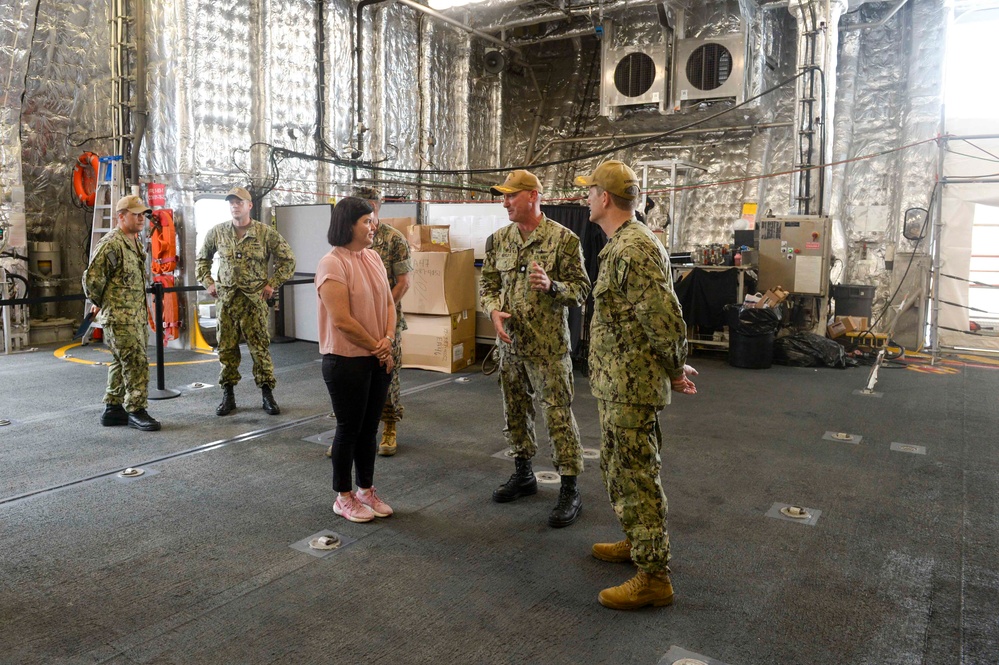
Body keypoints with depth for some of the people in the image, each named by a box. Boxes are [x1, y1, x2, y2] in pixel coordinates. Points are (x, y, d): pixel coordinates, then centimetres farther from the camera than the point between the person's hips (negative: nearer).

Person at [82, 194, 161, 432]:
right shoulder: (111, 244, -15)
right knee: (136, 362, -9)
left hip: (136, 314, 9)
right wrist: (100, 303, -3)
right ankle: (136, 411, 0)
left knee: (121, 363, 15)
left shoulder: (135, 242, 15)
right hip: (119, 316, -9)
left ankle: (113, 409, 24)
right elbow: (92, 277, -17)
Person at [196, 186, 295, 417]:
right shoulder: (217, 232, 5)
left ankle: (267, 394, 10)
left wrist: (272, 284, -1)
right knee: (227, 348, 6)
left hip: (255, 299, -2)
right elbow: (202, 258, 21)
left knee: (260, 347, 0)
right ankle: (228, 395, 16)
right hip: (226, 298, 2)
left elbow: (287, 260, 5)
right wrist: (208, 282, 10)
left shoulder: (266, 233, -2)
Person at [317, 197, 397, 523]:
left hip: (379, 358, 7)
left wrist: (388, 340, -8)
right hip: (346, 360, -7)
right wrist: (377, 349, -11)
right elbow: (342, 320, -20)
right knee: (349, 428, 5)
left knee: (369, 427, 15)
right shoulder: (333, 263, -15)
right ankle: (343, 497, 22)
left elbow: (388, 302, 9)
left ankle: (366, 490, 30)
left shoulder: (373, 257, 7)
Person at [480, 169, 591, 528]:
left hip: (548, 345, -6)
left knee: (559, 415, -2)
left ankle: (570, 490, 8)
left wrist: (551, 286, -26)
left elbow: (581, 288, -7)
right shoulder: (498, 239, 7)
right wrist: (494, 310, -7)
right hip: (510, 342, 6)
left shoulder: (563, 239, -9)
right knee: (515, 411, 16)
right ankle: (523, 474, 34)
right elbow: (488, 284, 13)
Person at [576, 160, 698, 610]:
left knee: (635, 474, -2)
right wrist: (672, 368, 16)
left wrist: (675, 370, -12)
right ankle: (636, 542, 39)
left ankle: (653, 576, 11)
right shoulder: (622, 244, 13)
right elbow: (655, 319, 18)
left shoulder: (633, 250, -22)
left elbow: (667, 319, -26)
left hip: (631, 387, -11)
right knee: (616, 467, 22)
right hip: (617, 384, 11)